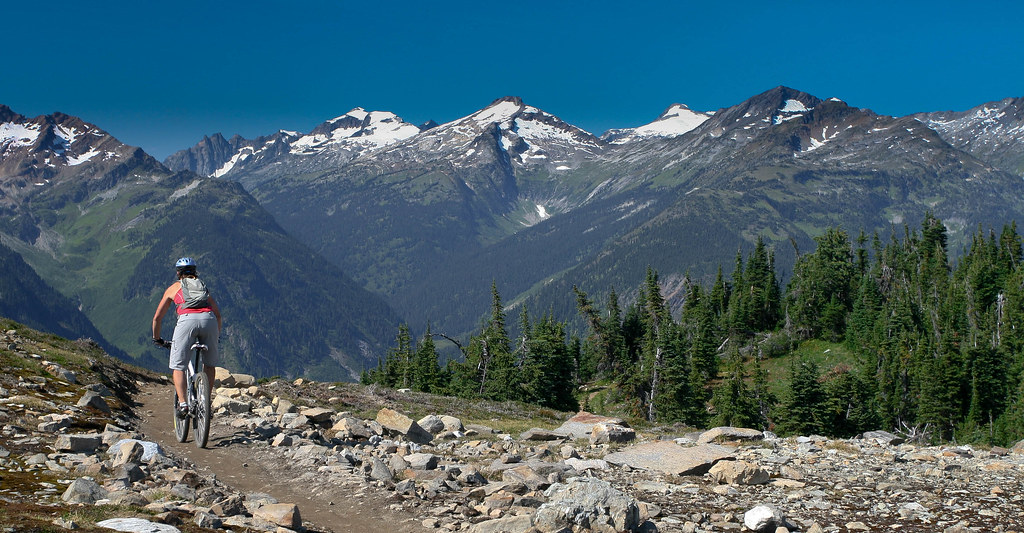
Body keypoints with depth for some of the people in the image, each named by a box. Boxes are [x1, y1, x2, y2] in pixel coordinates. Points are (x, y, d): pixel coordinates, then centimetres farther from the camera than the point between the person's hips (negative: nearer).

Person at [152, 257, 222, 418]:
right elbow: (217, 313, 26)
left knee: (177, 366, 6)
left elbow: (157, 317, 28)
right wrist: (216, 335, 39)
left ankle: (183, 403, -12)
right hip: (208, 319, 2)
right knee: (210, 364, 21)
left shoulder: (173, 288, 28)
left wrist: (157, 339, 41)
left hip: (187, 320, -2)